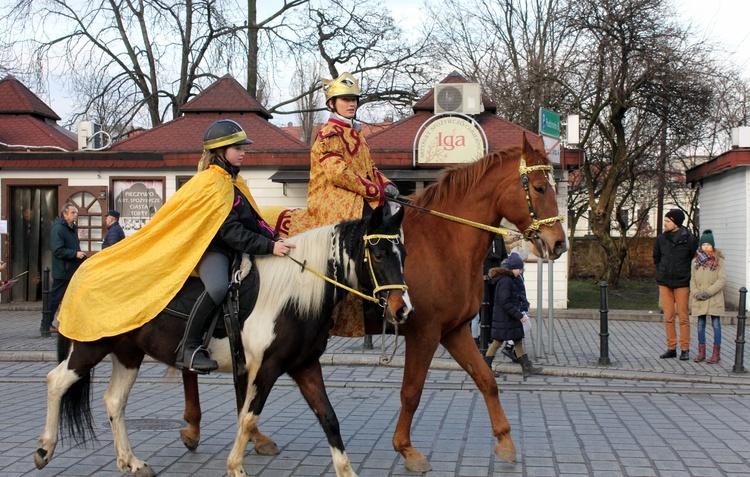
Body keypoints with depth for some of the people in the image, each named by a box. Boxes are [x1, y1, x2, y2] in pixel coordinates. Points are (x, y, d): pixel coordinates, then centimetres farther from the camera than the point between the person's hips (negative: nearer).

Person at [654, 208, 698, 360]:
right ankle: (671, 348, 14)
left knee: (683, 317, 0)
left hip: (682, 284, -3)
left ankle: (685, 349, 8)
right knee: (668, 317, 6)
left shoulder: (690, 239, -6)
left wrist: (687, 275, 0)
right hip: (664, 284, 3)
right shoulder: (661, 238, 5)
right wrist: (662, 274, 12)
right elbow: (656, 258, 19)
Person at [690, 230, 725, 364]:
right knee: (700, 325, 9)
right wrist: (696, 293, -7)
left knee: (716, 324, 1)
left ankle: (716, 353, 7)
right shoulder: (696, 260, 7)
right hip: (699, 300, 4)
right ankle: (701, 352, 17)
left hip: (714, 299, -4)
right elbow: (692, 279, 8)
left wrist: (708, 292, -16)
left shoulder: (718, 260, -4)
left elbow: (722, 279, -9)